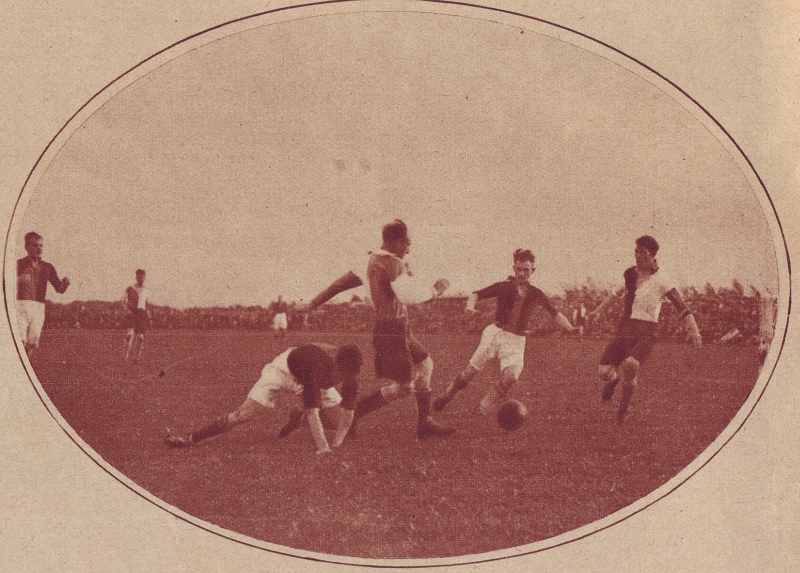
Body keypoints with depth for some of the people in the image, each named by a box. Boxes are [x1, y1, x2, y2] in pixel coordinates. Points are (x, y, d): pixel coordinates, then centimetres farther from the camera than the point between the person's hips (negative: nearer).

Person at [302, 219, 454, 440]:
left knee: (424, 365, 20)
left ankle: (424, 423, 24)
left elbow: (345, 280, 12)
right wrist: (433, 292, -16)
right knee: (401, 387, -3)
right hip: (392, 332, -10)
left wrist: (315, 302, 17)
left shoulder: (370, 259, 7)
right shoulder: (393, 264, -20)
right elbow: (408, 296, -32)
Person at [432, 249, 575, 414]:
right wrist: (470, 305, -23)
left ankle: (485, 407, -6)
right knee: (471, 370, -8)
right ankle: (446, 397, 14)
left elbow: (556, 314, 17)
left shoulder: (536, 294, 9)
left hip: (517, 340, 1)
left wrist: (572, 330, 4)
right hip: (496, 332, -1)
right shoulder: (504, 286, 3)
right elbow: (476, 294, -1)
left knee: (511, 376, -23)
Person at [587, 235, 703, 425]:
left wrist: (694, 331, -14)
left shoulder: (660, 281, -5)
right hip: (625, 328, 4)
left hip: (645, 333, -4)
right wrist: (598, 310, 34)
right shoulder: (630, 274, 9)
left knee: (629, 365, -33)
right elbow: (619, 292, 29)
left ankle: (623, 410, -9)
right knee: (603, 371, -10)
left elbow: (682, 307, -5)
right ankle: (614, 379, 31)